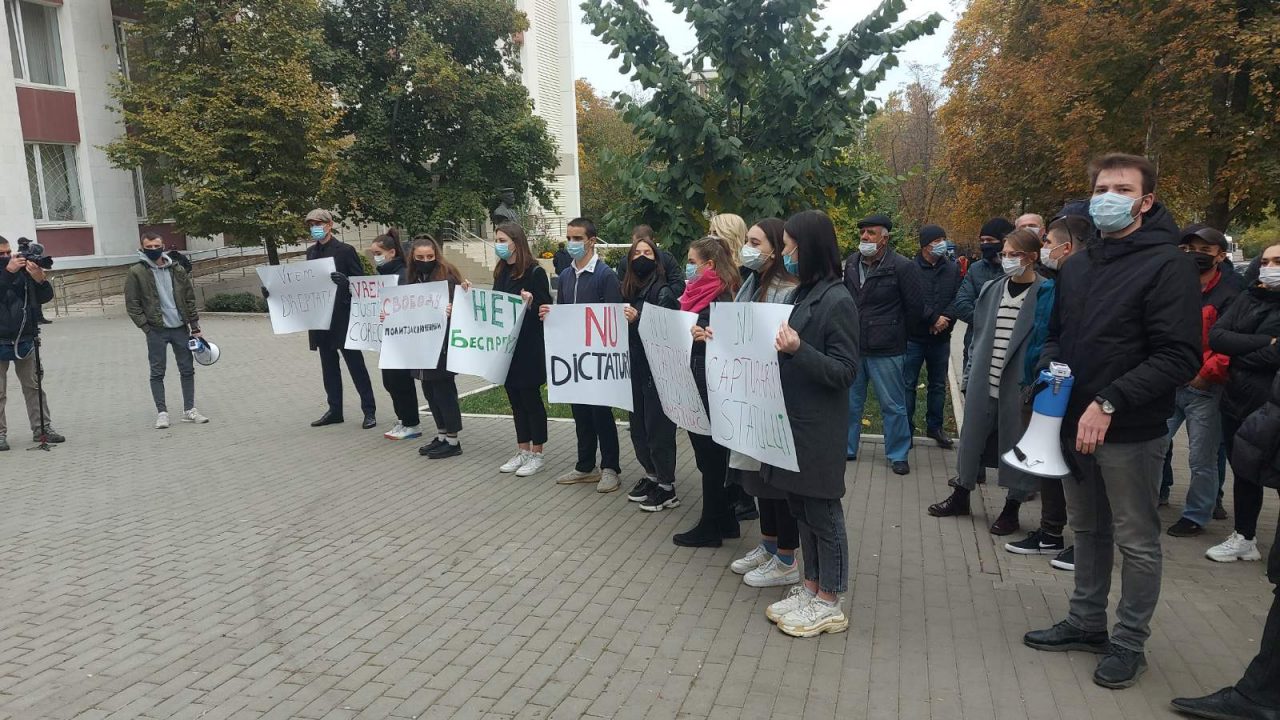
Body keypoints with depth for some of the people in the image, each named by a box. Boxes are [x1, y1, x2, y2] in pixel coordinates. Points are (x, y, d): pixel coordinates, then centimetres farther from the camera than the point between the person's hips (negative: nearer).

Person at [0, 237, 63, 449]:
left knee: (33, 386, 7)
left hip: (25, 340, 2)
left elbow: (45, 297, -1)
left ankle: (41, 428, 14)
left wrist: (40, 279, -19)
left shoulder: (23, 271, 3)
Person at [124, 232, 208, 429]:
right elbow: (132, 305, -3)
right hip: (156, 331, -3)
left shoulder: (176, 270, 7)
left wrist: (195, 327, 6)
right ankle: (162, 413, 11)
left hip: (180, 328, 3)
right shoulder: (136, 273, -3)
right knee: (157, 373, 3)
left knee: (187, 369, 7)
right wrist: (146, 327, -9)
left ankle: (189, 410, 16)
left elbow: (190, 298, 10)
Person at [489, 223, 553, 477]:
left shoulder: (535, 272, -11)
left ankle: (537, 454, 12)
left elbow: (546, 308, -13)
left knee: (531, 398, 2)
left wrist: (531, 302, -31)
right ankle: (522, 451, 23)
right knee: (515, 399, 13)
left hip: (529, 348, -7)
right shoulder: (501, 273, 11)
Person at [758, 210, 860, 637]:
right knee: (800, 509, 16)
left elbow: (845, 371, -18)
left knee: (822, 513, 4)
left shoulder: (837, 301, -15)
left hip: (816, 428, -8)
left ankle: (829, 605, 17)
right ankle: (811, 588, 30)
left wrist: (798, 350, -28)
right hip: (792, 420, 9)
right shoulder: (804, 294, 11)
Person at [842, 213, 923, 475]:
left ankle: (898, 455, 21)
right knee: (849, 402, 14)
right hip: (853, 347, 5)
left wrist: (894, 332, 5)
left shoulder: (902, 267, -11)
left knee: (893, 405, 7)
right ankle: (846, 448, 28)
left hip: (886, 350, -5)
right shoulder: (851, 263, 4)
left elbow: (915, 307, -3)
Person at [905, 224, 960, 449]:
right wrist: (934, 318, -18)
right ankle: (907, 428, 14)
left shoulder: (952, 268, 4)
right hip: (914, 337, -4)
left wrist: (946, 318, -17)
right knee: (909, 384, 4)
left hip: (941, 338, 5)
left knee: (938, 385, 15)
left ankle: (935, 426, 28)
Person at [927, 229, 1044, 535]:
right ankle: (961, 495, 30)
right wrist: (970, 376, 10)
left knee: (1016, 444, 7)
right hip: (983, 381, 5)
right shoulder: (991, 290, 8)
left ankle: (1012, 508, 23)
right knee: (971, 438, 14)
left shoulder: (1043, 295, -8)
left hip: (1019, 384, -5)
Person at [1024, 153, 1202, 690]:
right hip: (1074, 424, 7)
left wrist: (1109, 403, -25)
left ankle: (1129, 643, 22)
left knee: (1137, 542, 7)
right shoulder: (1076, 266, 10)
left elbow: (1180, 358, -19)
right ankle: (1086, 623, 33)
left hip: (1132, 433, -6)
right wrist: (1049, 367, -2)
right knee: (1087, 530, 18)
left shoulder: (1167, 265, -12)